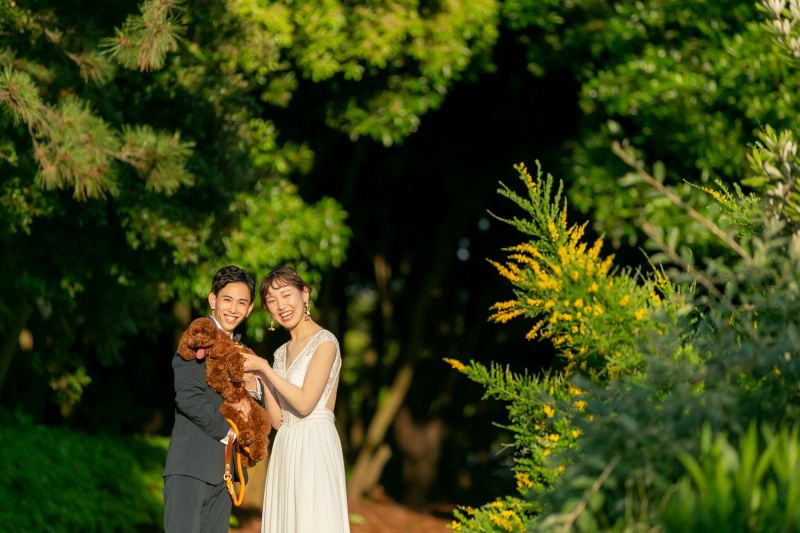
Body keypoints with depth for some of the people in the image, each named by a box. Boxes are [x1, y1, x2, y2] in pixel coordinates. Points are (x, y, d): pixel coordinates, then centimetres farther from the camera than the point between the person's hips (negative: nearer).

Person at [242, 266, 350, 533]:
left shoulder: (324, 342, -6)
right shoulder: (282, 353, 17)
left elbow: (305, 402, -16)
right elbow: (278, 420, 12)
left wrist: (264, 367, -10)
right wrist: (262, 377, 2)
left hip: (315, 448, -8)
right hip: (285, 451, 8)